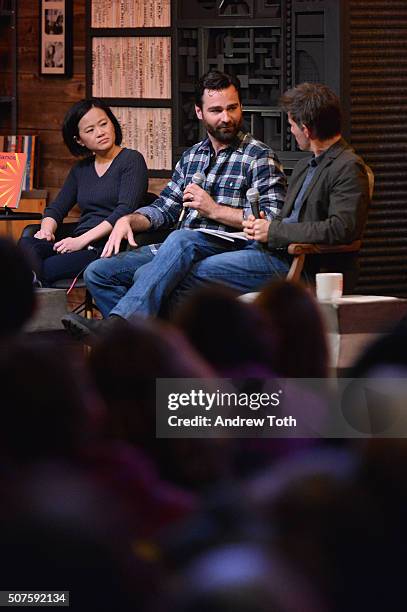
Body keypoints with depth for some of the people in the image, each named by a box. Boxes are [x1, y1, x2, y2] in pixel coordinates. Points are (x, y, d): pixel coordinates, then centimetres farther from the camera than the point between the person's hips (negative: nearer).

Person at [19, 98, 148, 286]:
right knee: (25, 244, -28)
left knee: (46, 269, -33)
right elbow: (56, 209, 23)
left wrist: (82, 240, -17)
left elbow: (125, 211, -10)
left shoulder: (132, 160, 3)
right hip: (79, 246, 6)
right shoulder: (81, 169, 24)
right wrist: (47, 229, -3)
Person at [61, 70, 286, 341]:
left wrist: (215, 210, -11)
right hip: (180, 249, 7)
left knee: (182, 240, -39)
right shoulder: (192, 156, 23)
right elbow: (164, 208, 24)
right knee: (98, 273, -8)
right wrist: (128, 220, 3)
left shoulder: (259, 157, 1)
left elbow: (274, 222, -11)